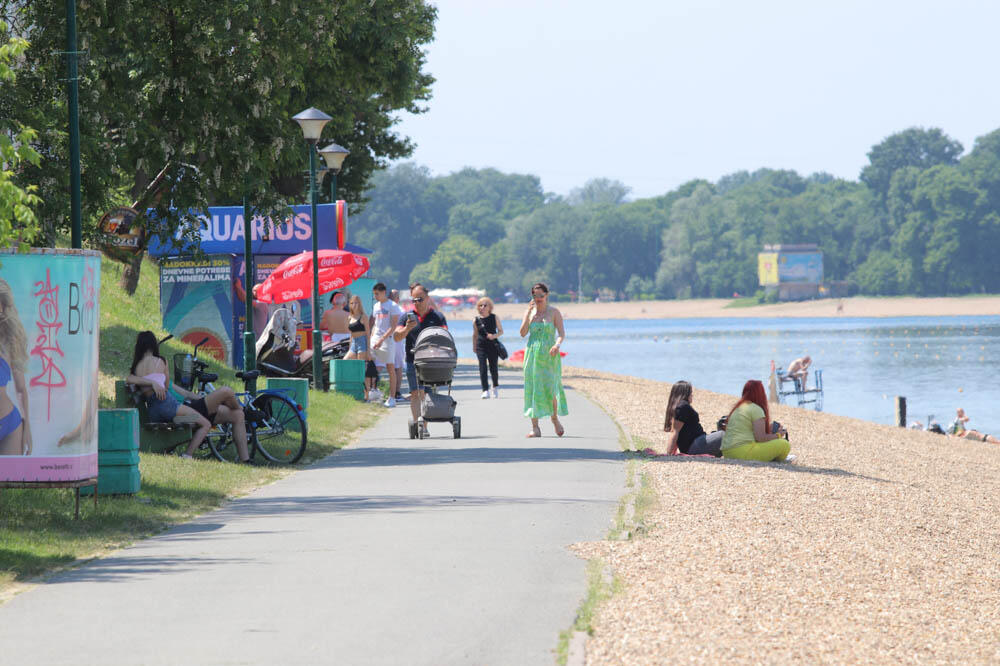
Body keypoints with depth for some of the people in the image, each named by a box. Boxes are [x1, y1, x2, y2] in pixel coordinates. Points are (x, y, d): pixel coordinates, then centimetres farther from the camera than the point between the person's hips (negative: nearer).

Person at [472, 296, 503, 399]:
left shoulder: (494, 318, 2)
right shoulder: (476, 320, 4)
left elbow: (501, 331, 6)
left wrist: (494, 336, -13)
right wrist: (474, 347, 19)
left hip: (493, 345, 0)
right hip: (481, 346, 0)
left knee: (493, 368, 2)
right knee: (483, 368, -11)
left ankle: (496, 386, 30)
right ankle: (485, 391, -13)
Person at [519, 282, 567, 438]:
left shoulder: (554, 312, 3)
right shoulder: (529, 312, 11)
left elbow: (562, 333, -2)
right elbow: (523, 333, 1)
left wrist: (557, 345, -23)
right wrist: (529, 314, -7)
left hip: (549, 355, -2)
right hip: (532, 353, 3)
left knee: (550, 388, -9)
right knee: (533, 388, -4)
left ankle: (555, 418, 19)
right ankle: (535, 428, -3)